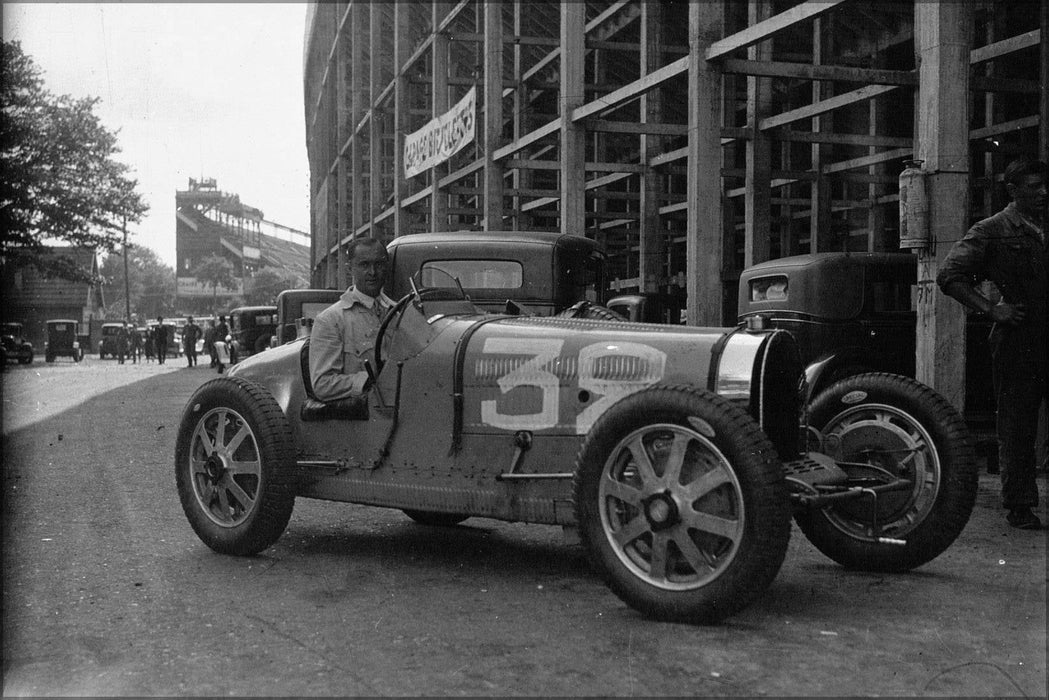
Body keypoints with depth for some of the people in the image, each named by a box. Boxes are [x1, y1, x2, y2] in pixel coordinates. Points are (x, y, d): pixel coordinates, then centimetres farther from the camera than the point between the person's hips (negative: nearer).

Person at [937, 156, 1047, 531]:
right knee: (1017, 426, 1)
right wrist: (990, 309, -12)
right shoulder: (993, 231, -2)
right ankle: (1019, 504, 10)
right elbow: (949, 275, -6)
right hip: (1017, 338, -4)